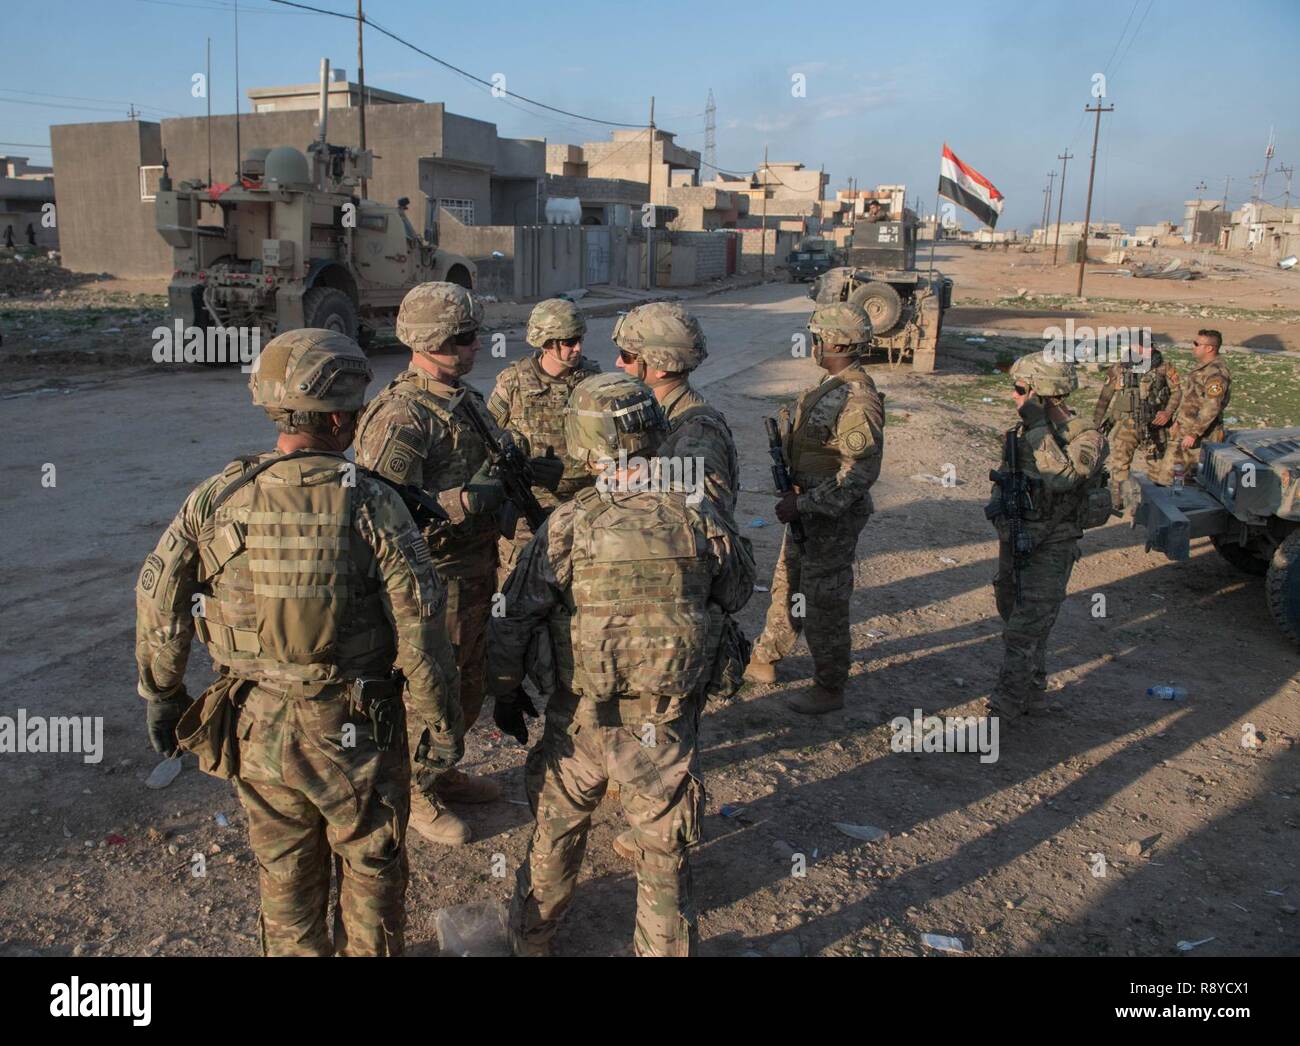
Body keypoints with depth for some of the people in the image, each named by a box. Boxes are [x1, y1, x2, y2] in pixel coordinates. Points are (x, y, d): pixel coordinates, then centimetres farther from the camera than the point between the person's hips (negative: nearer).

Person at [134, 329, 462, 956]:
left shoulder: (216, 498, -8)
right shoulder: (370, 504, -19)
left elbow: (157, 604, 0)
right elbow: (419, 627, -19)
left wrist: (162, 698, 15)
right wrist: (442, 724, -6)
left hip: (256, 726, 3)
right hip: (353, 729, -3)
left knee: (285, 874, 24)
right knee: (370, 867, 20)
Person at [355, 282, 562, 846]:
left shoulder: (465, 397, 7)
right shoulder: (399, 416, -23)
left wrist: (536, 469, 3)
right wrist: (471, 498, -31)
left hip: (477, 567, 9)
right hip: (435, 578, -9)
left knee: (467, 686, 23)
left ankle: (440, 772, 44)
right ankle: (411, 792, 30)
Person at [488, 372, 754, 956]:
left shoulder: (569, 524, -15)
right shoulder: (700, 518, -11)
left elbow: (511, 622, -10)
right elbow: (738, 594, 7)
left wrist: (504, 694, 6)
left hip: (579, 723, 0)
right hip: (667, 729, 0)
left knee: (555, 837, 24)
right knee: (665, 857, 18)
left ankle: (531, 938, 44)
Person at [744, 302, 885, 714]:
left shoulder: (856, 400, -26)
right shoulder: (832, 384, 6)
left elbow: (861, 471, -28)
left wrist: (803, 503, -26)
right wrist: (794, 490, 2)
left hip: (833, 517, -10)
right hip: (809, 508, 10)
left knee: (822, 603, 3)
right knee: (787, 586, 22)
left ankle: (829, 690, 20)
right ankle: (764, 662, 38)